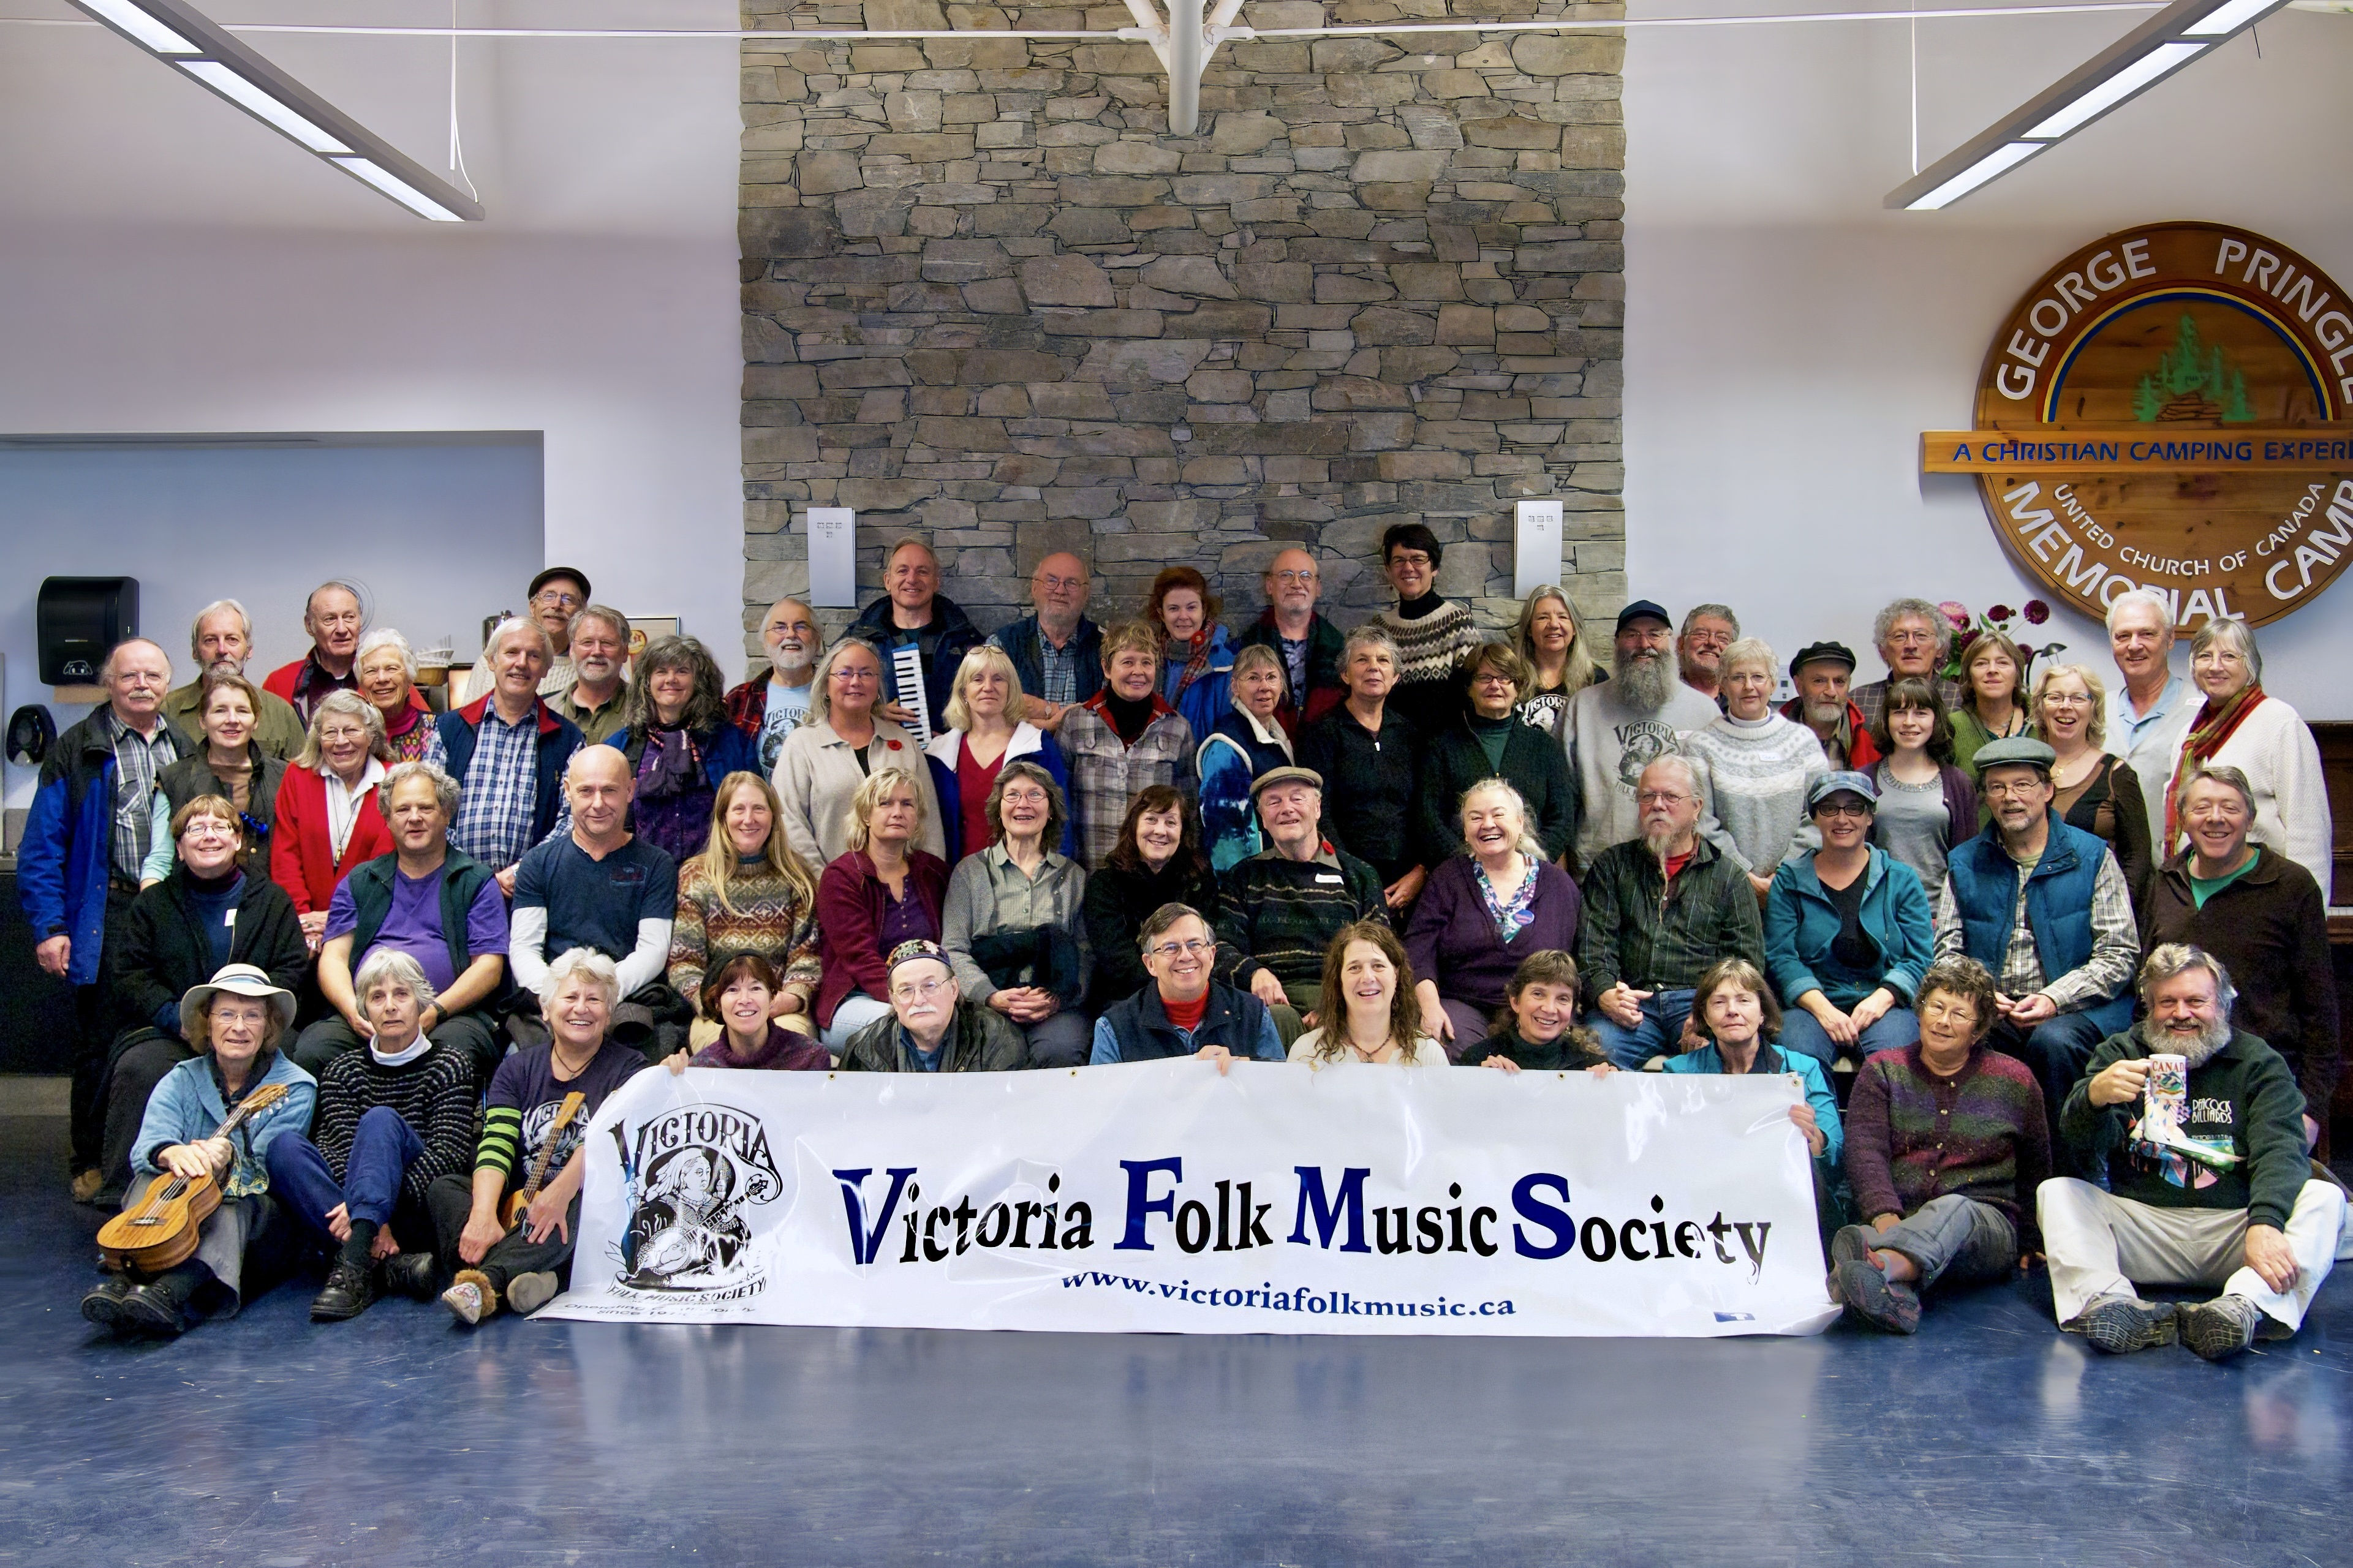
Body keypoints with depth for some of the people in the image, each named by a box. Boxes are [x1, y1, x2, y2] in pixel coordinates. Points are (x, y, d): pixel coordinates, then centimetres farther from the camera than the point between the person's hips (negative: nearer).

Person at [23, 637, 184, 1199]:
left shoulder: (185, 751, 13)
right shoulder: (77, 751, 1)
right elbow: (42, 847, -2)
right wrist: (49, 927, -10)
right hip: (106, 916, -3)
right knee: (100, 1044, 4)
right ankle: (90, 1162, 16)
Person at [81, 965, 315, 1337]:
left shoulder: (295, 1087, 4)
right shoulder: (181, 1081, 11)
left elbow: (271, 1170, -11)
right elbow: (144, 1148, -9)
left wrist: (229, 1161, -35)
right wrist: (171, 1153, -35)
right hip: (175, 1219, 2)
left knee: (232, 1200, -34)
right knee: (151, 1178, -27)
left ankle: (172, 1291, -60)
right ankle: (129, 1275, -52)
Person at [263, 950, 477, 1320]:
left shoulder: (450, 1065, 9)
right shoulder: (344, 1070, 16)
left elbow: (449, 1153, -6)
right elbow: (338, 1151, 0)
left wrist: (371, 1208, -23)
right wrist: (375, 1222, -21)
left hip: (418, 1218, -3)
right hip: (348, 1215, 3)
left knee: (381, 1120, -27)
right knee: (284, 1147, -22)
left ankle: (355, 1262, -49)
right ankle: (390, 1265, -37)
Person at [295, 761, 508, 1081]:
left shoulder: (476, 882, 12)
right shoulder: (359, 883, 22)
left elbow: (489, 966, 2)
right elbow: (333, 957, 13)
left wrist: (434, 1011, -14)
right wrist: (354, 1011, -9)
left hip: (452, 1014, -3)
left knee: (452, 1055, -37)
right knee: (311, 1052, -28)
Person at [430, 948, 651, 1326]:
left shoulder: (627, 1069, 4)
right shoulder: (517, 1069, 12)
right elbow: (495, 1146, -4)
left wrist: (561, 1191, -34)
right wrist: (484, 1214, -24)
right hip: (516, 1208, 3)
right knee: (442, 1188, -19)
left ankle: (485, 1280, -50)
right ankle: (517, 1278, -43)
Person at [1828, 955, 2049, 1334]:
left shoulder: (2014, 1080, 16)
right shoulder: (1882, 1070, 13)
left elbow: (2036, 1174, 25)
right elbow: (1865, 1149, -3)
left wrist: (2031, 1244, 17)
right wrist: (1884, 1214, -21)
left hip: (1987, 1225, -1)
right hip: (1898, 1220, 1)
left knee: (1953, 1208, -38)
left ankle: (1881, 1265, -69)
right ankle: (1894, 1292, -69)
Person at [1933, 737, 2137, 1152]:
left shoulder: (2092, 857, 6)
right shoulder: (1966, 863, 15)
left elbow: (2119, 954, -1)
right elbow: (1947, 950, 12)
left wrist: (2054, 998, -15)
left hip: (2077, 1009, -1)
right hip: (1991, 1013, 2)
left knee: (2052, 1040, -35)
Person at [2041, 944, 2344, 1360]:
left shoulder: (2259, 1063, 5)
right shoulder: (2121, 1052, 7)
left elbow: (2280, 1150, -11)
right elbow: (2082, 1139, -9)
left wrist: (2265, 1223, -32)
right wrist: (2094, 1096, -35)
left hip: (2233, 1230, 0)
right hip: (2142, 1225, 1)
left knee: (2325, 1197, -23)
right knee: (2056, 1191, -19)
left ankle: (2243, 1306, -45)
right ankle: (2107, 1302, -43)